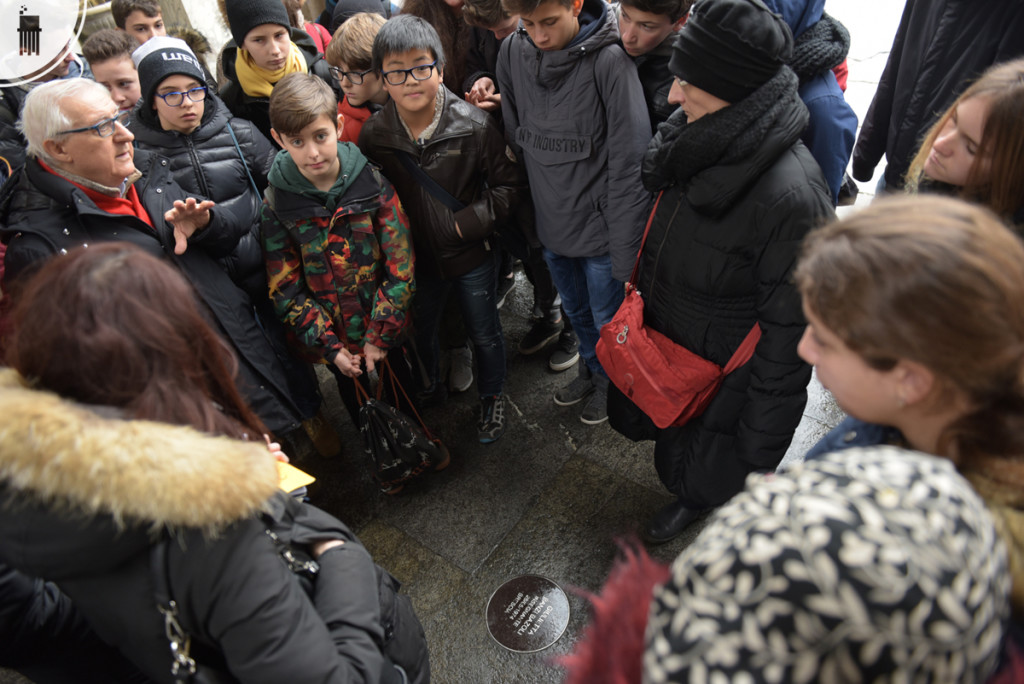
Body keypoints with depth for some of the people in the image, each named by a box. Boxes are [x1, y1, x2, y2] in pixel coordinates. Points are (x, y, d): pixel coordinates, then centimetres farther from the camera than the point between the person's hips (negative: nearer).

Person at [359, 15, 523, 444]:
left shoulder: (473, 126, -18)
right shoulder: (373, 136, -12)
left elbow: (508, 184, -9)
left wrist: (467, 223, -18)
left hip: (471, 255, -2)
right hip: (415, 259, 3)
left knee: (484, 333, 16)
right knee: (418, 329, 24)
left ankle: (492, 397, 44)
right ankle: (432, 385, 55)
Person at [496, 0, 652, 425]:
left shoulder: (609, 60, -21)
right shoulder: (512, 51, -6)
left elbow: (629, 166, -21)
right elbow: (514, 139, 5)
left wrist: (625, 254, -20)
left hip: (600, 228, -5)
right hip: (551, 223, 5)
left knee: (608, 320, 14)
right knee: (576, 311, 25)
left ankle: (612, 382, 44)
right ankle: (591, 370, 53)